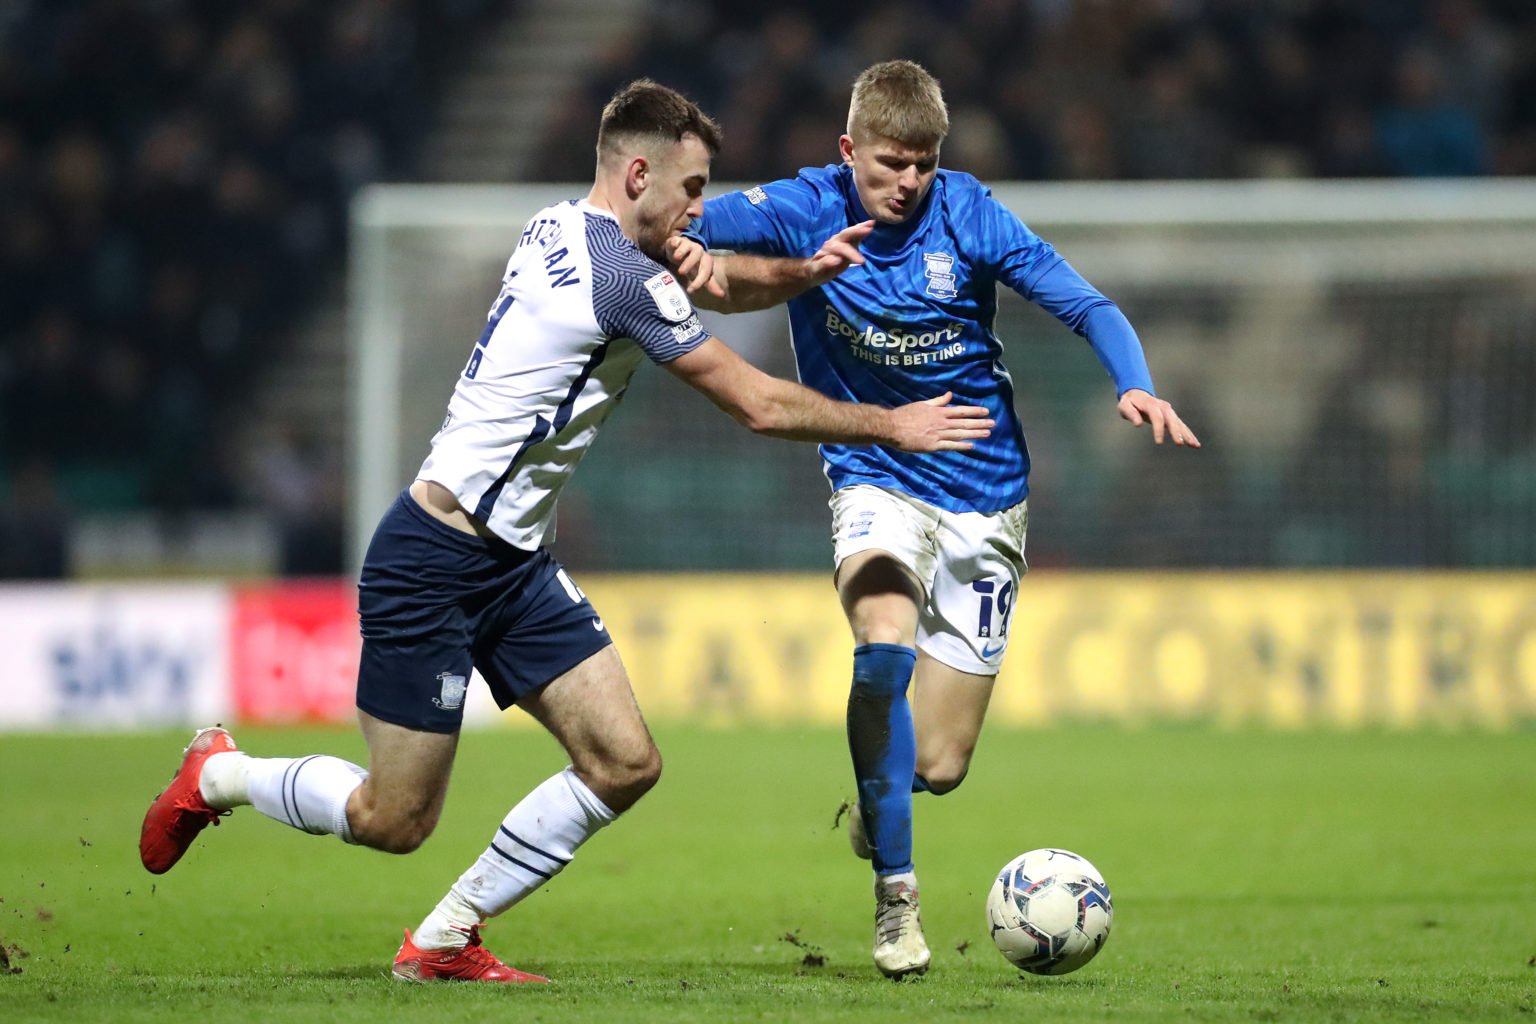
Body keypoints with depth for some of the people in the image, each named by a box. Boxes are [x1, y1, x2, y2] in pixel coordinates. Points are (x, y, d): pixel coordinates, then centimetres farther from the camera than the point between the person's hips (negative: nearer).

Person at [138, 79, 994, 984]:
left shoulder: (558, 231, 9)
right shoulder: (622, 276, -19)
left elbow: (700, 282, 29)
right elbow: (759, 405, -13)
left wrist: (801, 272, 14)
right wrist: (890, 426, -3)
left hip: (516, 566, 10)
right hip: (434, 562, -10)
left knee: (626, 765, -1)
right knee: (395, 820, -2)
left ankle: (444, 941, 9)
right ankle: (219, 775, 24)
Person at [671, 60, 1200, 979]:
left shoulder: (967, 215, -11)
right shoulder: (803, 211, -9)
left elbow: (1087, 306, -12)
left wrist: (1136, 386, -31)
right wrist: (692, 255, -32)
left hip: (983, 495, 0)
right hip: (875, 480, 0)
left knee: (938, 765, -1)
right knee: (885, 650, -32)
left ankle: (879, 795, 37)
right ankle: (895, 889, -21)